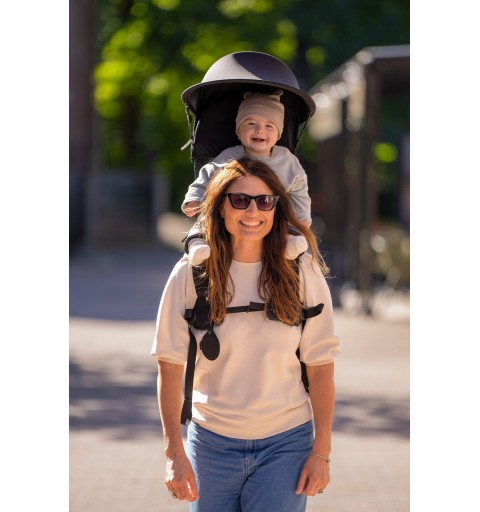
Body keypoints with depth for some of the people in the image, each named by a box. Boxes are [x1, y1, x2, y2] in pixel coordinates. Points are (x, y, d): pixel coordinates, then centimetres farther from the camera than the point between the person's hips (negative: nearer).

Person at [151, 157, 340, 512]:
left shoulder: (302, 272, -4)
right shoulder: (192, 274, -5)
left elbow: (320, 366, -3)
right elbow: (171, 366, -3)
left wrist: (321, 452, -4)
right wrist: (175, 453, -6)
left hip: (285, 443, -1)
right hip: (212, 440, 1)